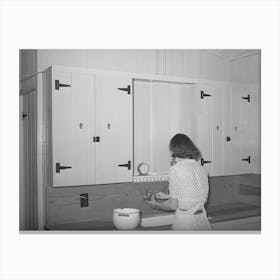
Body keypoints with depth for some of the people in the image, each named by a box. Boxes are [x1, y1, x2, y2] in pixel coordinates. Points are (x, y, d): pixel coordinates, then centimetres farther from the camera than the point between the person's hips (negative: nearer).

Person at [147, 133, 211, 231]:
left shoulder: (176, 169, -12)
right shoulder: (202, 169, 5)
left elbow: (173, 205, -11)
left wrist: (156, 204, 9)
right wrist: (168, 196, 22)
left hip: (184, 221, -5)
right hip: (202, 219, 5)